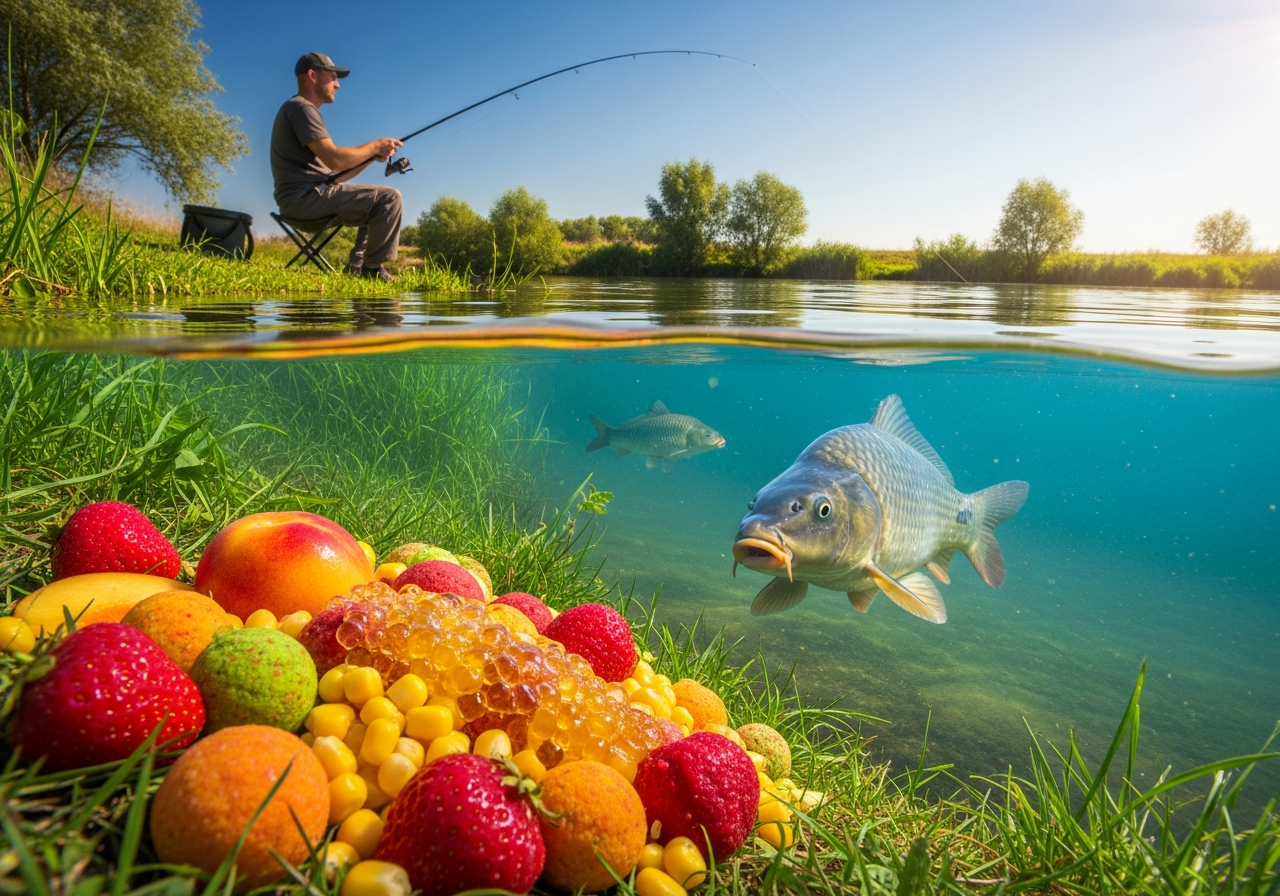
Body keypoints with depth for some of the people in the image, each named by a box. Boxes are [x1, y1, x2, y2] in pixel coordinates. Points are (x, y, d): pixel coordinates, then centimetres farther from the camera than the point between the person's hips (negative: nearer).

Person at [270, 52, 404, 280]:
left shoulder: (304, 110, 25)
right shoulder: (300, 107, -7)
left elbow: (333, 175, 19)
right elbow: (335, 160, -19)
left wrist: (372, 155, 8)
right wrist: (374, 146, -4)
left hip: (306, 197, 10)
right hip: (304, 196, -10)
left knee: (376, 205, 23)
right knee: (389, 198, -15)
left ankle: (357, 267, 8)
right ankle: (372, 268, -9)